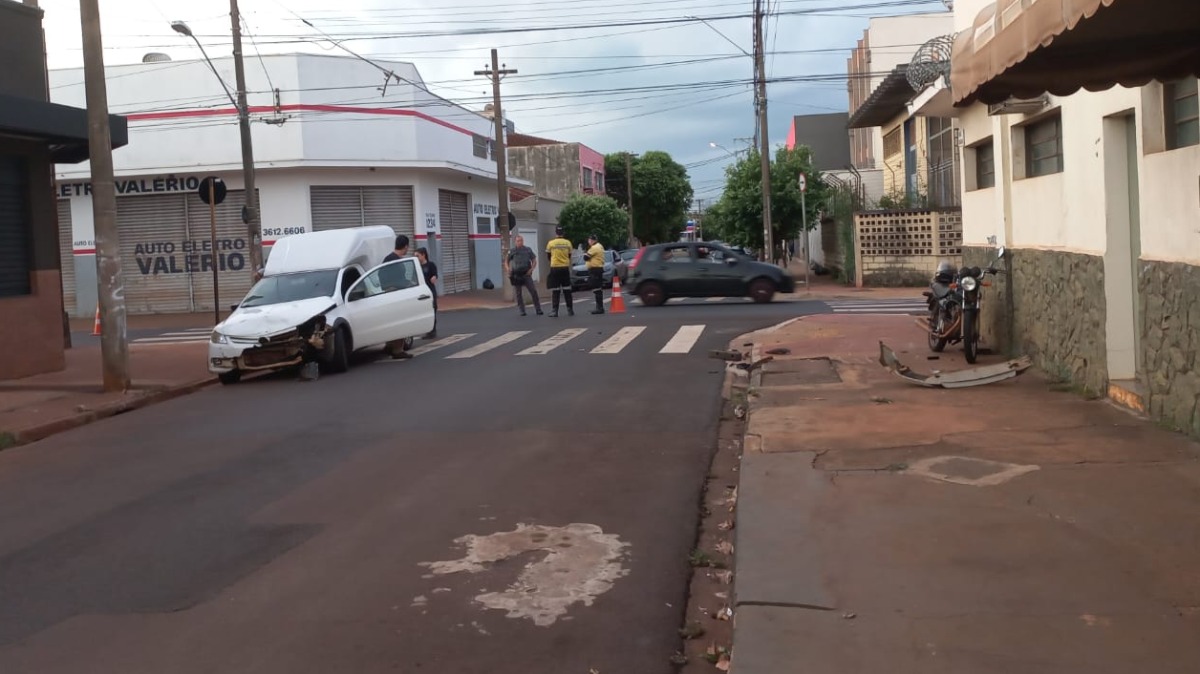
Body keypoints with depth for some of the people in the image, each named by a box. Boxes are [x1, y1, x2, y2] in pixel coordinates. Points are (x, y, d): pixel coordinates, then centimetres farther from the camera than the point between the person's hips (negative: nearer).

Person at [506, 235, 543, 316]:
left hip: (526, 274, 0)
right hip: (516, 275, 0)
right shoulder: (512, 251, 4)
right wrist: (508, 269, -9)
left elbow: (534, 261, 8)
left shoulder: (528, 250, 5)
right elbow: (506, 262, 11)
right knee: (518, 294, 4)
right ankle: (522, 311, 12)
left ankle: (538, 309, -2)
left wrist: (531, 269, -8)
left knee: (534, 291, -8)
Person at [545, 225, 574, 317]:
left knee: (556, 292, 0)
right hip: (565, 268, 2)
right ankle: (570, 310, 14)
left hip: (555, 268, -2)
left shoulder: (551, 243, -7)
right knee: (567, 291, 11)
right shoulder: (568, 243, -2)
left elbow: (548, 256, 7)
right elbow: (569, 256, 9)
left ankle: (555, 311, -4)